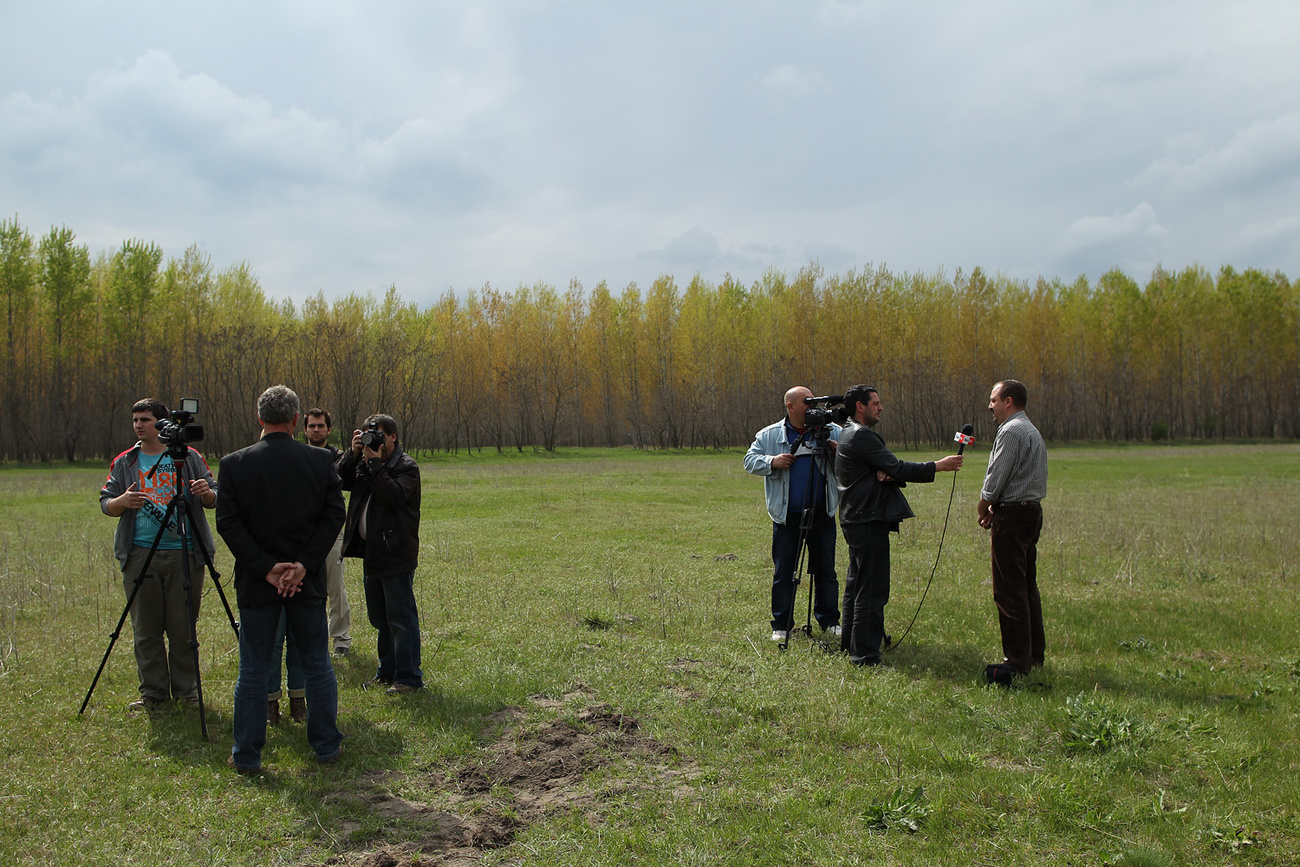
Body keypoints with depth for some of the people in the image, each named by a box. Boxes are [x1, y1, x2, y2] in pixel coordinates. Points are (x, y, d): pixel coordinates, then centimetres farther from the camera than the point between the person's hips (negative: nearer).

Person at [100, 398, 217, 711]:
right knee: (146, 629, 5)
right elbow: (105, 503, 9)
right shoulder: (124, 462, 11)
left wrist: (206, 492, -16)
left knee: (183, 628, 2)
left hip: (185, 554, -2)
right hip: (140, 553, 2)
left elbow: (215, 499, 7)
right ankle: (153, 691, 17)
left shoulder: (189, 458, 6)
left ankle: (187, 689, 15)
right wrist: (122, 501, -13)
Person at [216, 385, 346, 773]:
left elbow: (227, 523, -9)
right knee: (317, 665, 12)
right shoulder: (320, 460, -3)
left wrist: (266, 568, -9)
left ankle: (246, 755, 17)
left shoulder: (234, 464, -5)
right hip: (309, 582, 1)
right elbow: (334, 515, -7)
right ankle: (327, 745, 20)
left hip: (256, 583, -1)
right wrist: (304, 565, -9)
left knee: (253, 669, 9)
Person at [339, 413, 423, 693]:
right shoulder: (362, 464, 14)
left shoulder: (406, 466, -7)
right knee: (380, 618, 16)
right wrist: (353, 454, -7)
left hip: (395, 554, -8)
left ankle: (408, 677, 2)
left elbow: (394, 496, -23)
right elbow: (339, 481, 2)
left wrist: (375, 464, -18)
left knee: (401, 617, -4)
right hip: (371, 552, 8)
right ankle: (387, 672, 27)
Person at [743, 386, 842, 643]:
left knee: (826, 570, 9)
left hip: (822, 514, 1)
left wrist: (839, 450, -18)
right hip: (786, 516, -1)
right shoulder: (769, 435, 4)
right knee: (783, 572, 3)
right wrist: (772, 462, -14)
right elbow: (750, 460, 4)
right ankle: (781, 625, 14)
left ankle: (830, 620, 23)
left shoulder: (831, 431, 6)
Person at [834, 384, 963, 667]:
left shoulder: (852, 435, 19)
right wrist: (939, 466, -8)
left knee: (857, 585, 18)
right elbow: (897, 469, -18)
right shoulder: (862, 436, -14)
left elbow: (892, 471, 14)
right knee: (872, 589, -9)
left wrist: (889, 474, -10)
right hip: (868, 520, -11)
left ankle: (850, 644, 27)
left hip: (856, 519, 11)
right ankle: (865, 655, -7)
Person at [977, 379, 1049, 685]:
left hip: (1012, 514, -10)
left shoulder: (1011, 431, -14)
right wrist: (994, 507, 12)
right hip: (1032, 509, 10)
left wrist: (983, 506, 2)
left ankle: (1017, 663, -5)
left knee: (1009, 590, -7)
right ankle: (1034, 655, 21)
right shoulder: (1033, 431, 18)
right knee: (1027, 587, 15)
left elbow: (996, 477, -16)